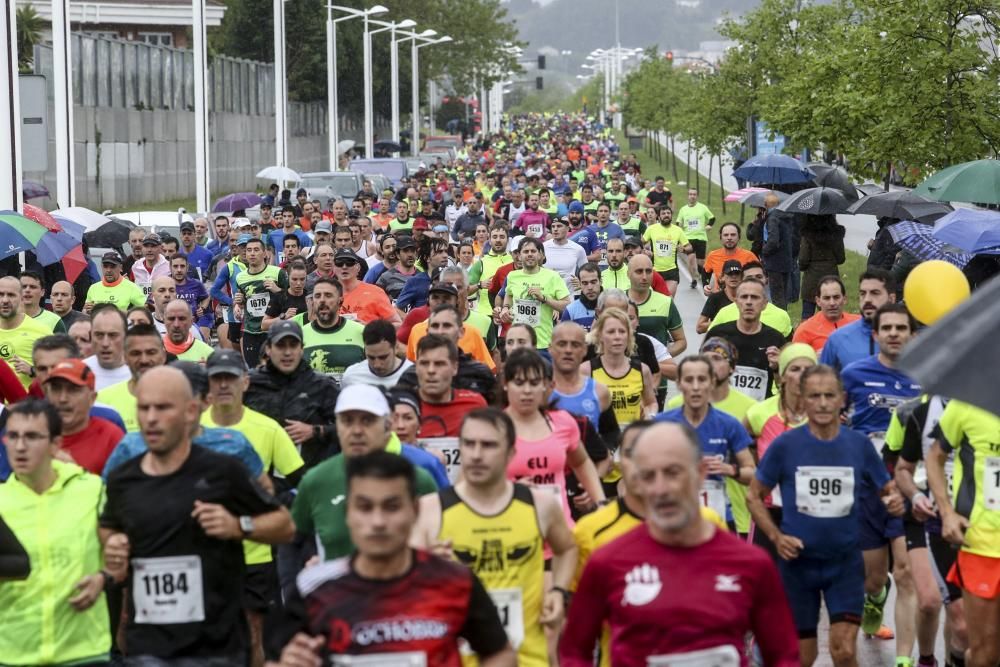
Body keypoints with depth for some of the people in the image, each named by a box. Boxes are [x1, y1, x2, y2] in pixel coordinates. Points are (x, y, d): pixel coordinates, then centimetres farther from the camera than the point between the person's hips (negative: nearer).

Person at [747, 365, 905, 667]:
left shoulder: (859, 444, -4)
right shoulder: (785, 445, -8)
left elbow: (887, 489, 8)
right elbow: (754, 496, 1)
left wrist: (894, 500, -15)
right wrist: (776, 537, -12)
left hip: (846, 562, 0)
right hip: (798, 561, 0)